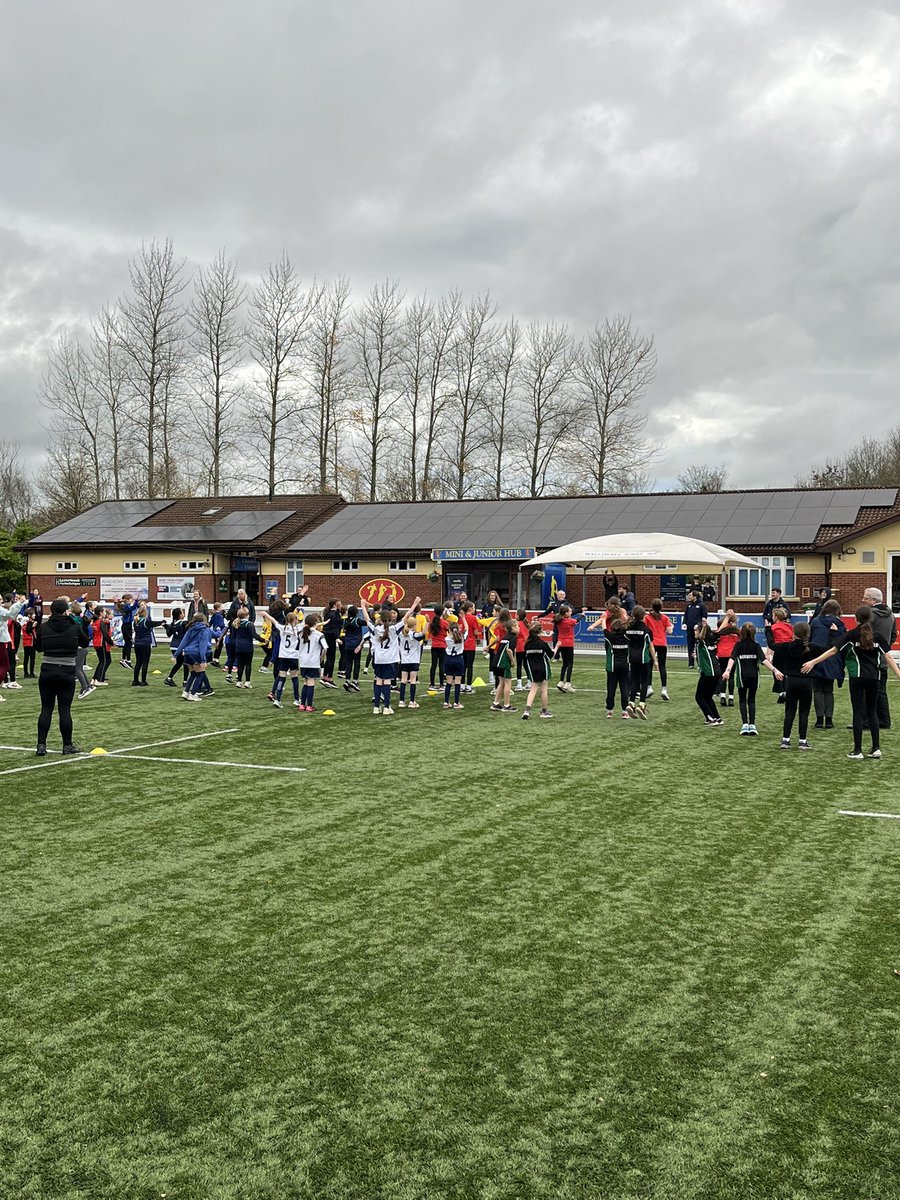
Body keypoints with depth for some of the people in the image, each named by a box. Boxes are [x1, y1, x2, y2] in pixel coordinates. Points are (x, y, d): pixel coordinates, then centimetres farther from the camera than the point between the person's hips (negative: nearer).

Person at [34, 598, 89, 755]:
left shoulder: (43, 627, -2)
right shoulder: (75, 627, -5)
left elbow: (39, 648, 12)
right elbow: (85, 643, 13)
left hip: (47, 672, 1)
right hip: (67, 673, -1)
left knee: (46, 708, 7)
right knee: (64, 709, 3)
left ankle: (41, 745, 3)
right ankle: (67, 745, 8)